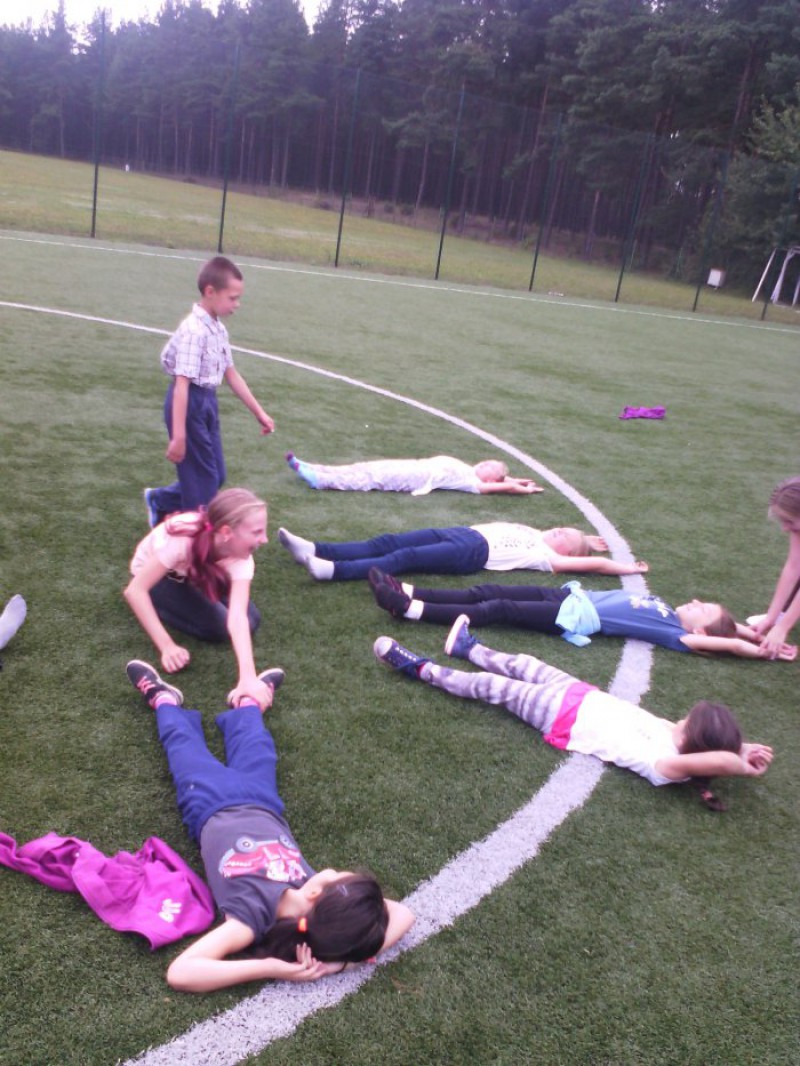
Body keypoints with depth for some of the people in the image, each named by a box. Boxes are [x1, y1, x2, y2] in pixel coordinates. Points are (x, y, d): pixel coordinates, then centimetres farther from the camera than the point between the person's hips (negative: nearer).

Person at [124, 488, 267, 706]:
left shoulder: (241, 557, -30)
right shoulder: (182, 539, -42)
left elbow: (238, 616, -41)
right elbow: (134, 590, -39)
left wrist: (248, 677, -54)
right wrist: (167, 646, -41)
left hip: (196, 572, 4)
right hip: (156, 573, -4)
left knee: (251, 621, -10)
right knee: (218, 627, -23)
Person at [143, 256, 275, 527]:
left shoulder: (219, 330, 8)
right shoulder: (194, 331, -21)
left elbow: (231, 374, 16)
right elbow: (182, 384, -26)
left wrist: (259, 412, 17)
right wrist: (179, 436, -30)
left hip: (207, 402, 9)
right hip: (189, 403, -9)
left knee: (216, 476, 17)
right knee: (202, 478, 1)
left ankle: (160, 501, 37)